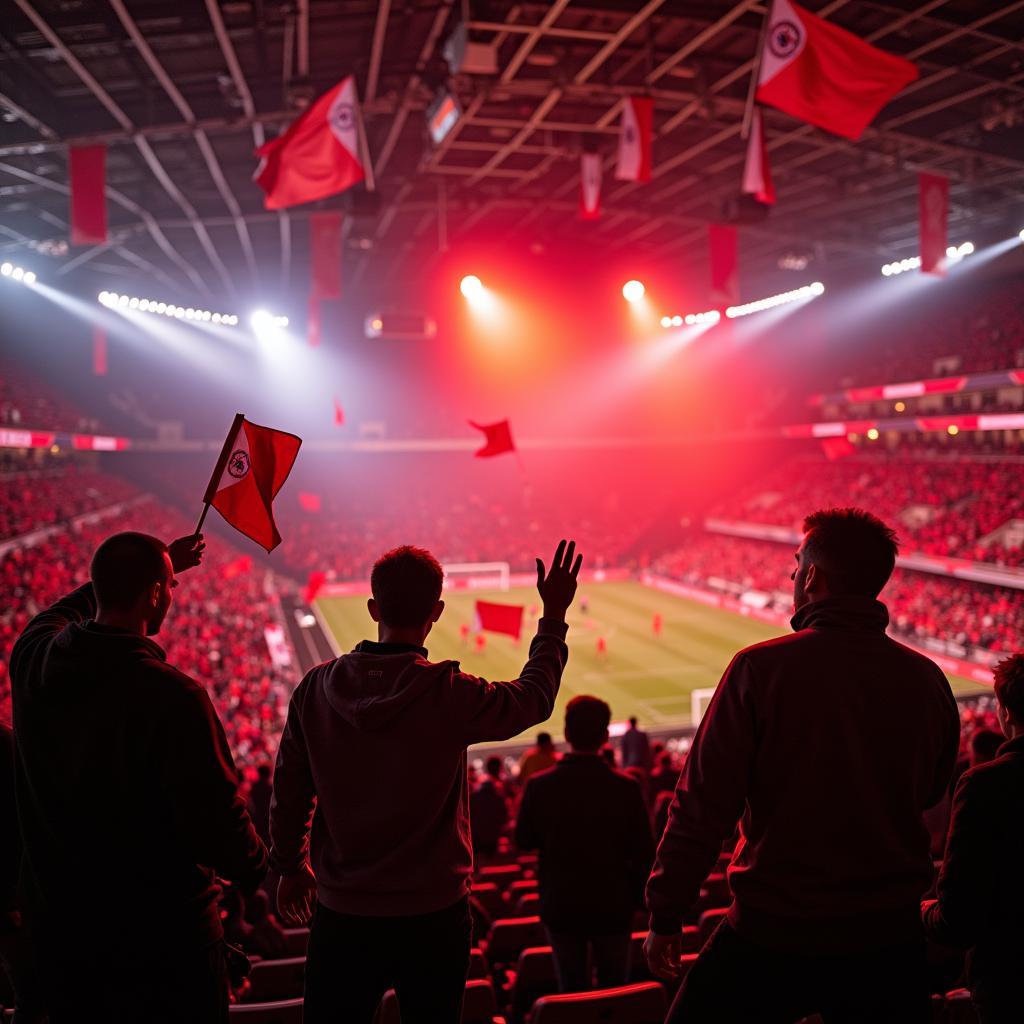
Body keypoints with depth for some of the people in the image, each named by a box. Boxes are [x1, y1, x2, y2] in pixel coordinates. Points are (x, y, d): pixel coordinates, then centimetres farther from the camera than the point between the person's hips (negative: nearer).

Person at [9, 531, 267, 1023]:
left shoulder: (32, 660, -9)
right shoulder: (173, 697, -28)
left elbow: (66, 608, 17)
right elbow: (215, 817, -23)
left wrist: (155, 563, 24)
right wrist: (256, 869, -2)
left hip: (58, 914, 6)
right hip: (161, 928, -5)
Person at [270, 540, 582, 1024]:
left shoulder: (317, 687, -8)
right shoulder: (449, 693, -18)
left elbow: (290, 790, 2)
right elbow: (534, 695, 0)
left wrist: (291, 866, 18)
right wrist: (554, 616, 11)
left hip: (342, 911, 2)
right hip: (432, 912, -2)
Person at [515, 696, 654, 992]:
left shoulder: (539, 786, -12)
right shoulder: (626, 787, -15)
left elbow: (523, 841, 1)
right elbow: (643, 853, -10)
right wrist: (639, 897, 5)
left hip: (561, 906, 1)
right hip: (613, 905, -1)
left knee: (572, 989, 14)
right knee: (615, 990, 15)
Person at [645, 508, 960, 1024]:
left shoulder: (761, 667, -17)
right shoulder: (928, 680, -4)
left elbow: (704, 805, -15)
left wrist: (665, 914, -4)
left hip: (775, 929, -3)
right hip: (891, 933, 4)